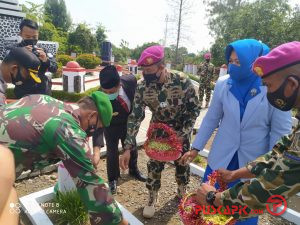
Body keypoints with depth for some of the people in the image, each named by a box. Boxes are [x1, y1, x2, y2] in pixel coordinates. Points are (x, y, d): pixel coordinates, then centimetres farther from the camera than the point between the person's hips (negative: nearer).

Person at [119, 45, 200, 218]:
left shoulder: (183, 82, -29)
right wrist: (128, 148, -23)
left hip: (181, 131, -1)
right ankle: (152, 199, 31)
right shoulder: (142, 88, -22)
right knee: (154, 164, 6)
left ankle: (182, 191, 45)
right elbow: (135, 117, -18)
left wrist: (182, 134, -20)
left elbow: (194, 110, -15)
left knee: (182, 162, 15)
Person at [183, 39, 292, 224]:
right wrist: (196, 147, 3)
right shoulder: (223, 84, -7)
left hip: (254, 163, -2)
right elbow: (211, 118, 1)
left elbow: (281, 132, -8)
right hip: (221, 157, 2)